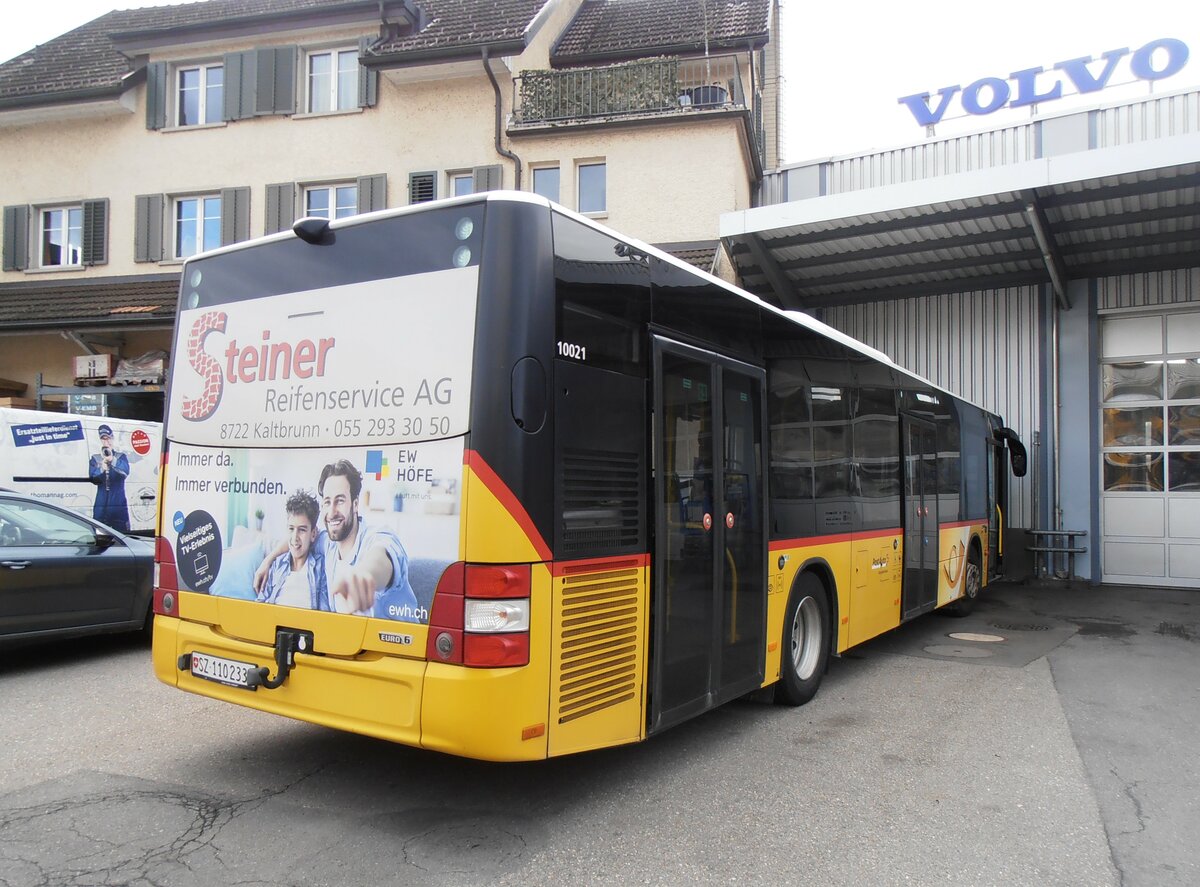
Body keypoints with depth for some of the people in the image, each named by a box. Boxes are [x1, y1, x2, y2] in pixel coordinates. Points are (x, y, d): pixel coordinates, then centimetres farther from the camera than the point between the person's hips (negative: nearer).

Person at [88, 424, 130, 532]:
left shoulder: (121, 457, 7)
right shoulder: (95, 458, 12)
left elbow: (125, 472, -13)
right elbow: (92, 477, -3)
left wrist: (113, 460, -25)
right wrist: (102, 468, -21)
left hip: (119, 504, -1)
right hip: (101, 505, 2)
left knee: (122, 533, -5)